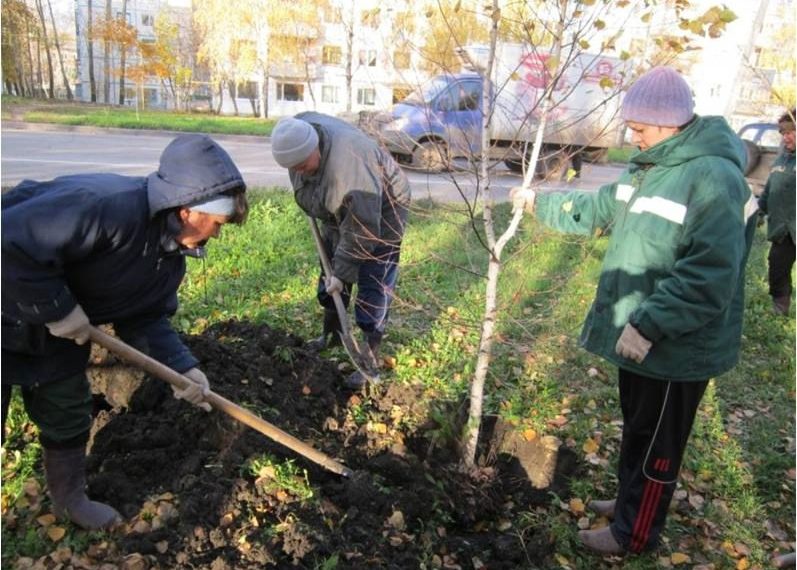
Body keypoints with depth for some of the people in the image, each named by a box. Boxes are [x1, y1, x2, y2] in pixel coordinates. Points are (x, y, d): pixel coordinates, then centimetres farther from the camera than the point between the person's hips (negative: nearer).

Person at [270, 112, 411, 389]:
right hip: (340, 209, 8)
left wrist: (342, 271, -28)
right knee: (330, 270, 16)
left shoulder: (348, 161, -40)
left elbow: (361, 228, -35)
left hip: (380, 212, -8)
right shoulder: (297, 133, -17)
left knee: (374, 286, -9)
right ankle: (331, 333, 35)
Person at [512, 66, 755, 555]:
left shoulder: (714, 178, -24)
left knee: (656, 441, 9)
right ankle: (630, 501, 45)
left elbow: (708, 278, -30)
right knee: (636, 426, 24)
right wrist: (540, 202, 20)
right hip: (639, 334, 9)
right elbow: (598, 211, 19)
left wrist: (648, 324, -32)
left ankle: (634, 534, 28)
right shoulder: (650, 167, 6)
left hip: (677, 347, -9)